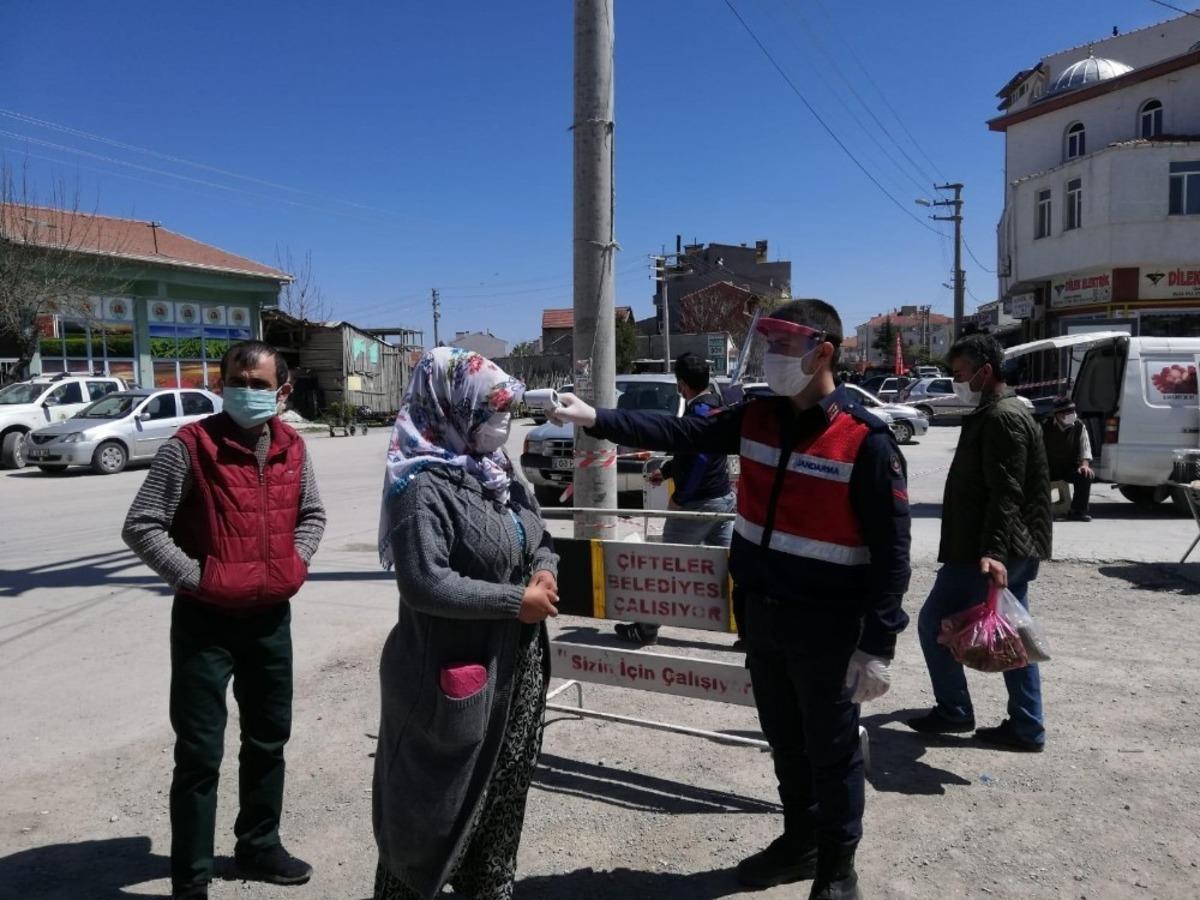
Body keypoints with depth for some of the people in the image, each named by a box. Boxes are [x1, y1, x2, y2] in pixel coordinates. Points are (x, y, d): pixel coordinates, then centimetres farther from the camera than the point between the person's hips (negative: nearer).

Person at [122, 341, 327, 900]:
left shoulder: (292, 449, 2)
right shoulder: (190, 446, -14)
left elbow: (311, 513, 16)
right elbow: (141, 527, -13)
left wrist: (295, 562, 2)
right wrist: (195, 577, -17)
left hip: (271, 617, 5)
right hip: (205, 620, -5)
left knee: (269, 739, 18)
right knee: (200, 753, 2)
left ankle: (259, 846, 38)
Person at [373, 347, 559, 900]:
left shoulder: (499, 473, 7)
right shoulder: (423, 486, -19)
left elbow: (539, 540, 17)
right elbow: (425, 584, -27)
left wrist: (545, 572, -6)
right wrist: (516, 601, -21)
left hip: (515, 666, 8)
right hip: (453, 675, -8)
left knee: (504, 791, 22)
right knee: (435, 802, 8)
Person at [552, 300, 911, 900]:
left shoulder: (866, 441, -17)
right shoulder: (756, 419, 2)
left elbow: (891, 552, -15)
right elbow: (679, 433, 3)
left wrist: (877, 646, -16)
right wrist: (594, 418, -5)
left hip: (826, 628, -6)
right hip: (761, 616, 6)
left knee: (831, 752, 12)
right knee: (786, 743, 22)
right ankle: (800, 840, 43)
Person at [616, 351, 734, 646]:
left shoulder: (699, 410, -17)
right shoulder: (715, 405, 12)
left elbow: (700, 459, -25)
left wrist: (679, 498, -18)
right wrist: (666, 471, 27)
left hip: (698, 502, -9)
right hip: (724, 498, 9)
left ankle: (646, 628, 14)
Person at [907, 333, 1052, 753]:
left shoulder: (1001, 418, -15)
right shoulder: (997, 414, 18)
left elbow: (1006, 494, -25)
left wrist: (993, 552, -33)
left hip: (988, 553, -11)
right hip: (1016, 550, 11)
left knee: (934, 622, 0)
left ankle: (954, 711, 11)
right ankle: (1026, 728, 19)